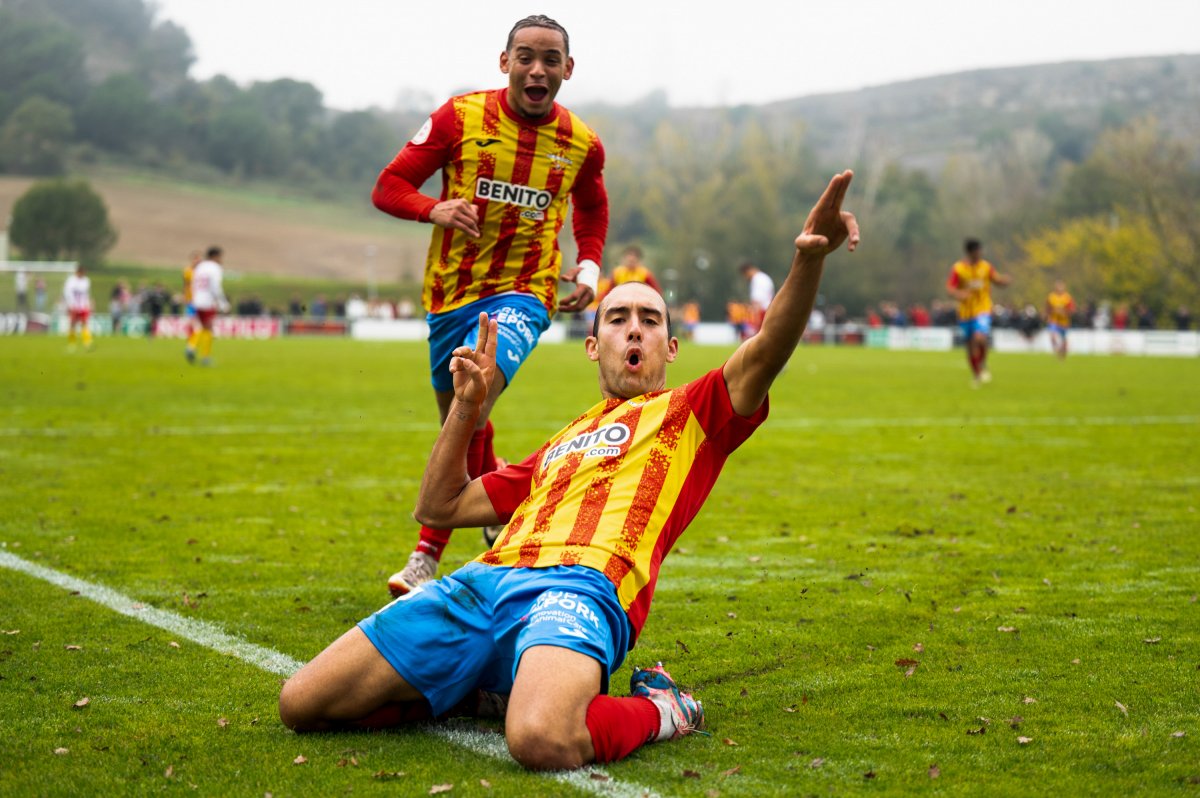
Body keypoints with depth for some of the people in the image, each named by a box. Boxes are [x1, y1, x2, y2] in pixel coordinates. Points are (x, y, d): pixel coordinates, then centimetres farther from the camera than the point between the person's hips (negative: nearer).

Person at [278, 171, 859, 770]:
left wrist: (808, 260, -20)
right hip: (484, 580, 7)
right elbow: (438, 507, 38)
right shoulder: (560, 445, 36)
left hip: (581, 585, -6)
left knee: (540, 741, -41)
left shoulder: (690, 412, 20)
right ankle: (497, 688, 10)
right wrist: (468, 405, 27)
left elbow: (766, 351, -1)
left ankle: (659, 709, -6)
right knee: (300, 704, -6)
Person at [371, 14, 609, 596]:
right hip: (450, 292, 2)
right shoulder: (460, 117, -5)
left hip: (523, 292, -2)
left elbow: (592, 211, 23)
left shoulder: (581, 144, 2)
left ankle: (427, 555, -22)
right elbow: (388, 187, -1)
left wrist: (589, 267, 6)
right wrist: (435, 209, -22)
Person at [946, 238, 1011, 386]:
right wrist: (958, 294, -29)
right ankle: (976, 376, 26)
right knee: (971, 347, 8)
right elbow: (950, 288, -7)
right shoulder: (957, 269, -5)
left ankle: (983, 367, 0)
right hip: (966, 312, 1)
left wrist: (1006, 280, -14)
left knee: (980, 338, -25)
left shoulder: (986, 267, 0)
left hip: (983, 310, -1)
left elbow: (998, 280, 9)